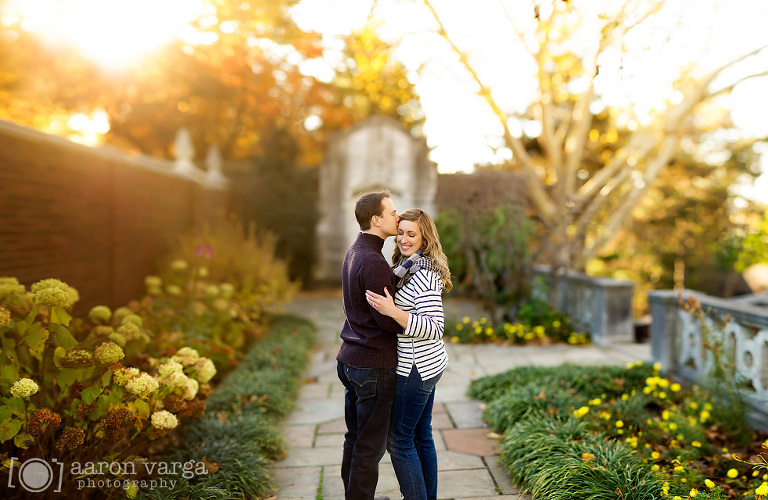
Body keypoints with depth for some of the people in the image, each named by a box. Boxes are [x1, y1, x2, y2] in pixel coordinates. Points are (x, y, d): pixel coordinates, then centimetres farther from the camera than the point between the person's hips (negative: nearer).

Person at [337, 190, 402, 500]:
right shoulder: (373, 262, -21)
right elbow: (388, 320, -20)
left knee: (355, 438, 20)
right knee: (370, 445, 4)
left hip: (350, 359, 10)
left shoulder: (354, 253, 10)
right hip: (374, 366, -10)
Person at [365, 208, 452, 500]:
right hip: (427, 366, 10)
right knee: (421, 435, 18)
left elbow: (434, 328, -27)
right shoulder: (408, 266, 11)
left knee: (399, 440, 1)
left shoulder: (423, 275, -20)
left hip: (415, 369, -10)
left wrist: (392, 311, -33)